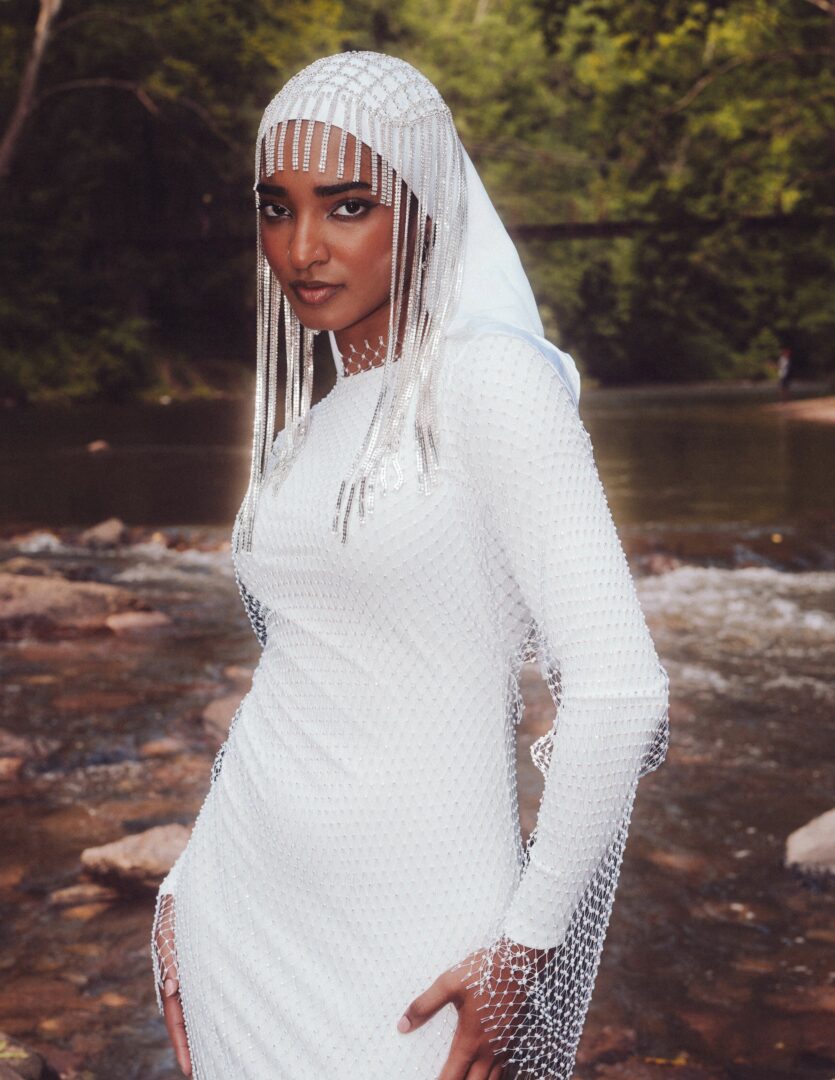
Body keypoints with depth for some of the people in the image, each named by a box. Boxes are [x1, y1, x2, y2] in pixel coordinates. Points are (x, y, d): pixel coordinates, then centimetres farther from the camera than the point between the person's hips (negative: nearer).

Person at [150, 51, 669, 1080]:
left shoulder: (490, 379, -11)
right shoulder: (302, 434, 10)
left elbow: (618, 686, -17)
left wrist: (525, 945, -14)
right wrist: (187, 890, 11)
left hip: (410, 941, -6)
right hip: (240, 912, 6)